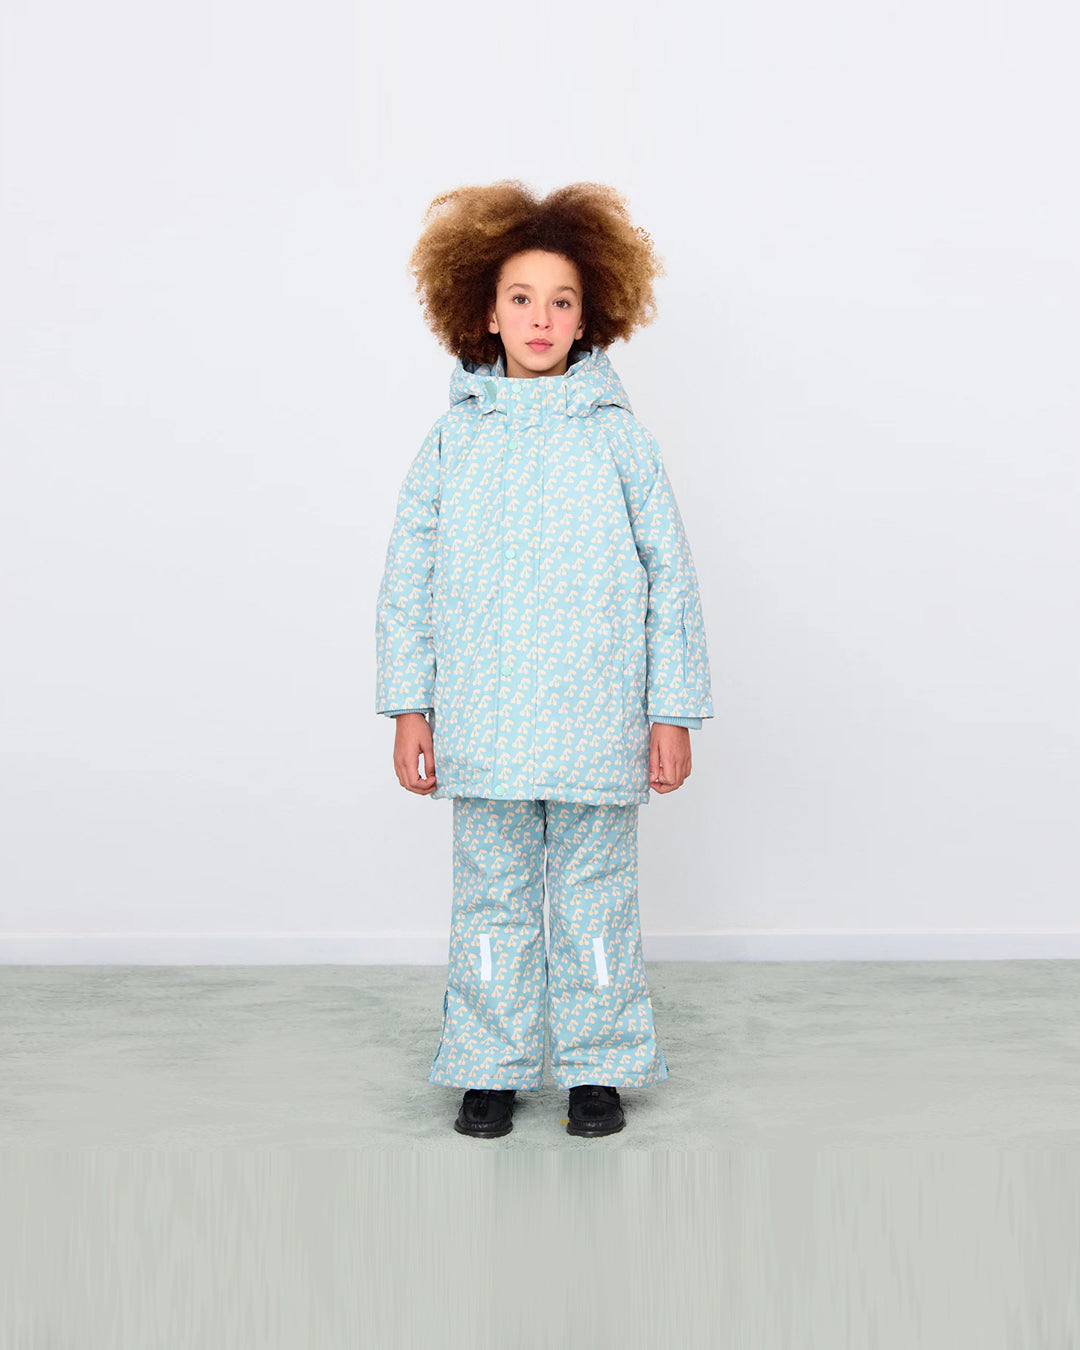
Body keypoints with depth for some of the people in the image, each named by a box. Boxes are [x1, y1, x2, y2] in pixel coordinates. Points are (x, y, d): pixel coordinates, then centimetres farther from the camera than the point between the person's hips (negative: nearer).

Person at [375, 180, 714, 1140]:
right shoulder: (454, 439, 5)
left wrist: (674, 713, 0)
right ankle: (494, 1068, 26)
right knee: (492, 896, 10)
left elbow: (671, 579, 2)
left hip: (596, 724, -1)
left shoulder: (620, 438, 1)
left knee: (595, 896, 8)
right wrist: (408, 709, 2)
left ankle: (601, 1068, 25)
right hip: (482, 726, 1)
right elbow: (408, 580, 6)